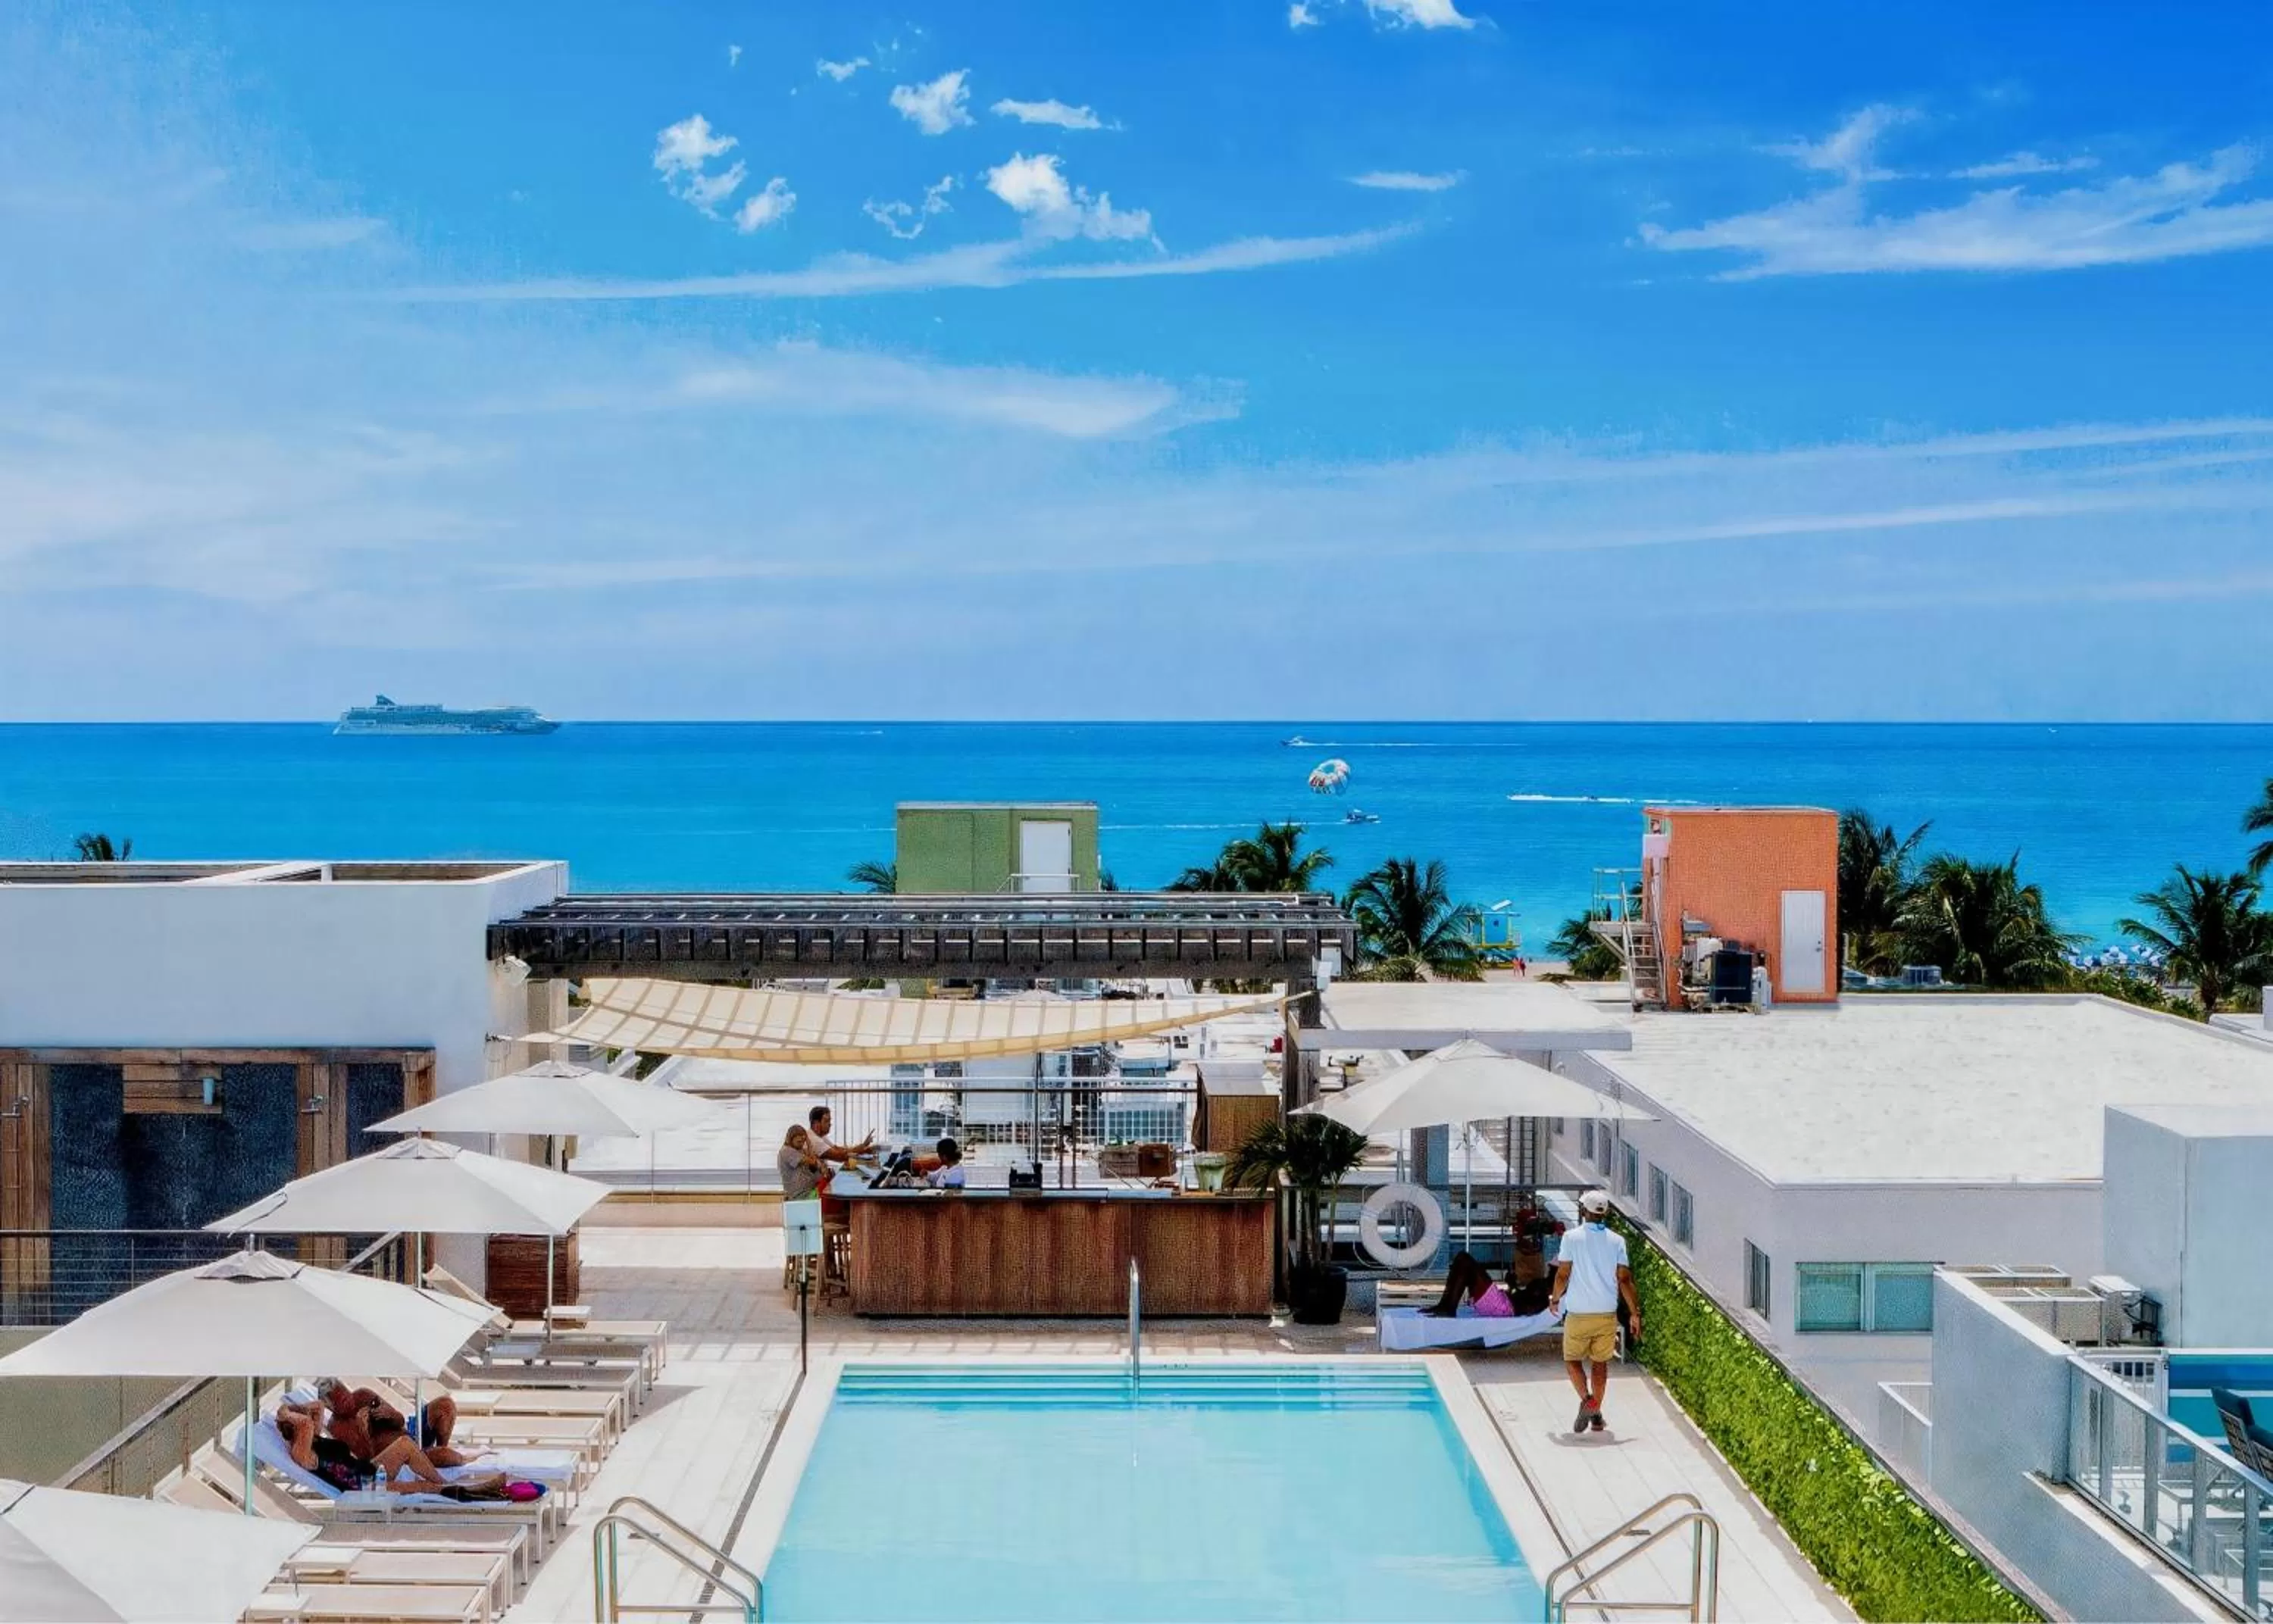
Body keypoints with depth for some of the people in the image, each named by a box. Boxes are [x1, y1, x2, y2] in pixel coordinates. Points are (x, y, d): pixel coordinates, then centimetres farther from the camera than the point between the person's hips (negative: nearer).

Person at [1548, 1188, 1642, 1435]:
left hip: (1578, 1313, -2)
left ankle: (1587, 1399, -12)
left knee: (1572, 1359, 12)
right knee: (1600, 1362, 15)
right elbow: (1624, 1279, -2)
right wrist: (1635, 1313, 4)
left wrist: (1555, 1298, 12)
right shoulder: (1616, 1240, 0)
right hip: (1608, 1313, 2)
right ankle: (1596, 1415, 15)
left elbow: (1563, 1275, -6)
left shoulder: (1572, 1237, -7)